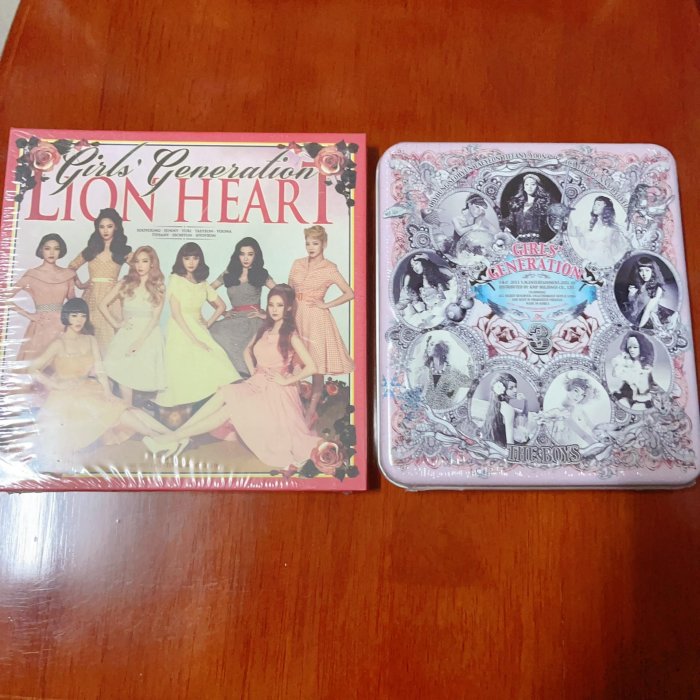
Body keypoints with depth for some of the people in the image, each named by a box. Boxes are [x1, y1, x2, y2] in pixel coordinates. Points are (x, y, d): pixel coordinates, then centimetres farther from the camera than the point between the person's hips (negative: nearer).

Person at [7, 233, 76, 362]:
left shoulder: (68, 274, 6)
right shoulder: (32, 274, -2)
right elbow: (6, 297, -3)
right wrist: (28, 314, -8)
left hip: (61, 326, 3)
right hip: (40, 327, -2)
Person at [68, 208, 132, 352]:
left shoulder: (123, 251, 5)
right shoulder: (90, 250, 13)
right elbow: (71, 267, 23)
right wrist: (79, 284, 10)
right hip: (91, 298, 2)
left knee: (109, 337, -5)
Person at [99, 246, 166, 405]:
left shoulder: (158, 287, 2)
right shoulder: (126, 284, 7)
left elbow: (155, 317, -6)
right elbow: (103, 304, 12)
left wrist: (139, 342, -14)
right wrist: (115, 323, 2)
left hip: (149, 335, -1)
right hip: (127, 334, 1)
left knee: (145, 376, -7)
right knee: (123, 374, -9)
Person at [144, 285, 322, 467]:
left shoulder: (290, 335, -12)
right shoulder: (264, 329, 9)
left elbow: (312, 367, -19)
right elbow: (248, 351, 26)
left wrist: (287, 380, -14)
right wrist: (252, 371, 10)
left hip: (275, 392, -6)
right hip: (257, 385, 6)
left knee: (229, 410, -23)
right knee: (225, 393, -23)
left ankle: (176, 437, -19)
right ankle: (177, 436, -26)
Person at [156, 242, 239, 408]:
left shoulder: (202, 283, 13)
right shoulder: (175, 280, -3)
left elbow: (221, 306, 22)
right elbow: (176, 313, -11)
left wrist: (208, 323, 6)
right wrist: (194, 339, -17)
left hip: (200, 331, 5)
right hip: (181, 331, -5)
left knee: (218, 369, -13)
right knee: (186, 375, -13)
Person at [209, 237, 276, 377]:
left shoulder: (261, 274, 6)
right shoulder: (228, 273, 13)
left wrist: (266, 314, -6)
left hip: (252, 320, -4)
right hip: (233, 318, 4)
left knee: (222, 335, -29)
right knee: (213, 333, -24)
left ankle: (245, 376, -20)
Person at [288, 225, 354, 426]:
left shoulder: (329, 268, -3)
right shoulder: (297, 264, 9)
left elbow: (350, 293, -4)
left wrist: (327, 305, -7)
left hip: (316, 319, -4)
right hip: (297, 316, 4)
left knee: (317, 367, 1)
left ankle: (311, 412, 13)